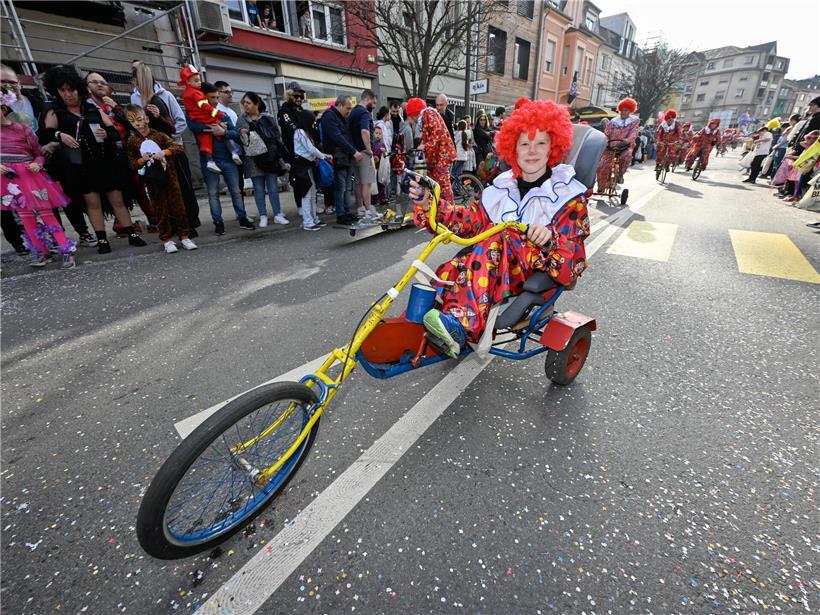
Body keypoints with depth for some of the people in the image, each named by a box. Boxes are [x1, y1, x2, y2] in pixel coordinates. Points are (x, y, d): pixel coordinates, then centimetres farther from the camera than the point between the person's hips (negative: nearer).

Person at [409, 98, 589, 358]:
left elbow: (570, 253, -11)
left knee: (499, 239, -35)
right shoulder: (501, 187, 10)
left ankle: (463, 324, -45)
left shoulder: (568, 194, -2)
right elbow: (469, 219, 2)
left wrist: (549, 239, -34)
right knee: (450, 271, -29)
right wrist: (427, 203, -11)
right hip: (494, 267, 4)